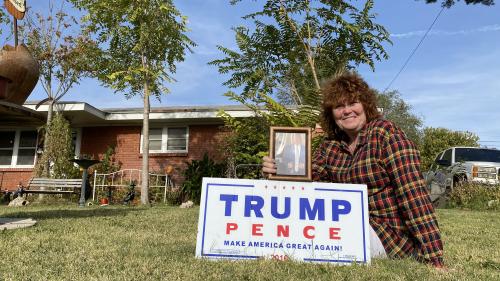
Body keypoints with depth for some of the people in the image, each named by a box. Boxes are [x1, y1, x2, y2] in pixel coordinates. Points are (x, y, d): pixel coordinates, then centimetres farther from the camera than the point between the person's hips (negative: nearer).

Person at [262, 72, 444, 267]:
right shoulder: (330, 145, 3)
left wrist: (433, 258, -25)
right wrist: (278, 172, -21)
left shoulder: (386, 133, -14)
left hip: (391, 237, -5)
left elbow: (414, 193, -21)